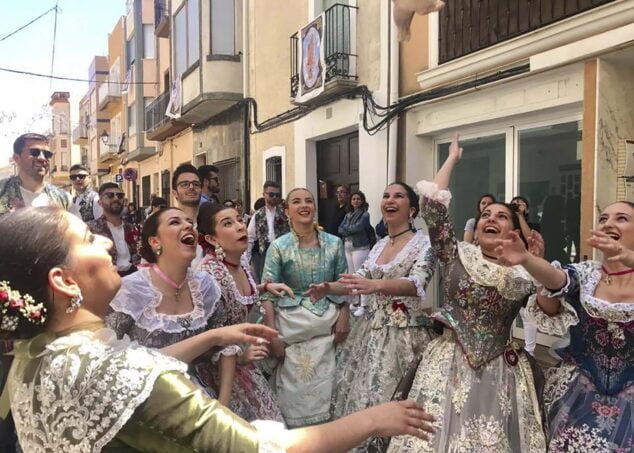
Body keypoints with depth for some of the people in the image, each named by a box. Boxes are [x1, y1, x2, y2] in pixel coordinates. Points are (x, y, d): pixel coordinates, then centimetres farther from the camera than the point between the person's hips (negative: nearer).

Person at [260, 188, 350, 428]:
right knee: (294, 388, 2)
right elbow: (268, 294, -5)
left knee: (323, 388, 6)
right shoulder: (278, 247, -4)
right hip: (291, 326, -2)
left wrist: (344, 318, -2)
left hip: (327, 325, 2)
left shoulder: (334, 243, 3)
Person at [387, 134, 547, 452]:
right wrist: (453, 158, 3)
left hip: (501, 370, 2)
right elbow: (431, 202, -7)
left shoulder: (525, 273, 6)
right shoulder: (456, 255, 1)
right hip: (450, 364, -1)